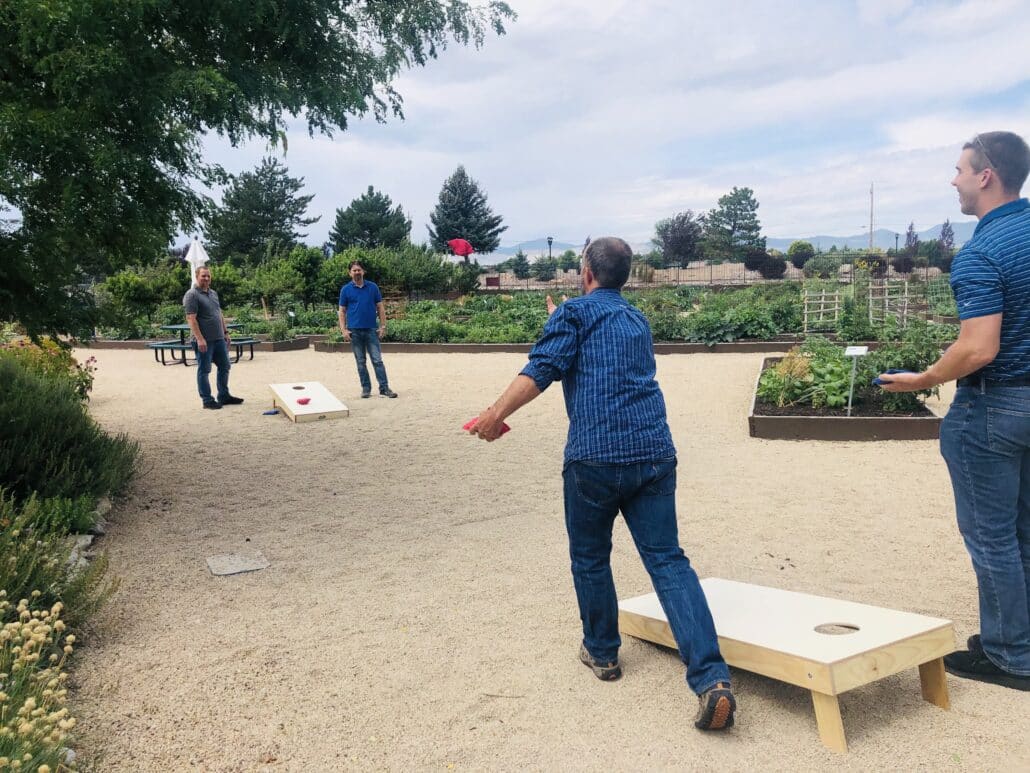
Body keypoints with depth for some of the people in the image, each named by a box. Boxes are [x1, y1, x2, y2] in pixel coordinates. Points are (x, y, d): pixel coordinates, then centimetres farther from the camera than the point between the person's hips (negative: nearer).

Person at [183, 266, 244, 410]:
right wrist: (200, 339, -23)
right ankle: (207, 400, 8)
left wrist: (226, 332, 17)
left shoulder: (213, 293, 15)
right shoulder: (192, 295, -10)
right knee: (204, 370, 1)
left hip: (219, 339, 8)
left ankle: (224, 396, 24)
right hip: (204, 341, -8)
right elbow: (191, 319, -17)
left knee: (224, 367, 13)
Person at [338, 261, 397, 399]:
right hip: (354, 330, 0)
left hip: (371, 329, 0)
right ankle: (366, 388, 15)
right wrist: (343, 330, -6)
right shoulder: (345, 289, 3)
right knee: (361, 362, 7)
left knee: (377, 360, -3)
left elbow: (380, 307, 7)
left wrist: (383, 326, -1)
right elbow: (342, 311, 4)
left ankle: (384, 388, -2)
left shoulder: (373, 287, 4)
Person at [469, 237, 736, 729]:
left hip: (595, 457, -5)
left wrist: (497, 413, -15)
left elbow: (543, 369, -14)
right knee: (668, 560, 2)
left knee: (590, 558, 16)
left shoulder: (575, 312, 3)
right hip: (654, 453, 5)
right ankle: (711, 680, -10)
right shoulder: (637, 321, 24)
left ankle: (602, 653, 32)